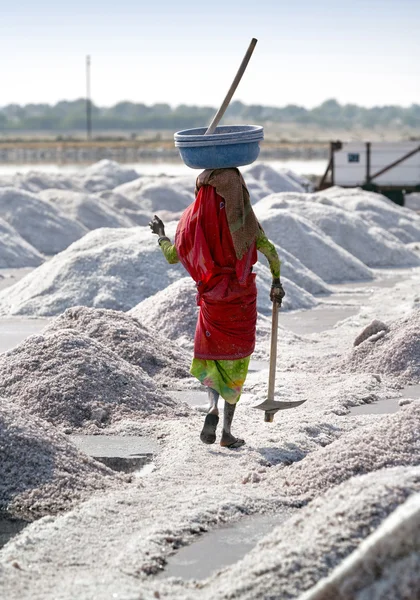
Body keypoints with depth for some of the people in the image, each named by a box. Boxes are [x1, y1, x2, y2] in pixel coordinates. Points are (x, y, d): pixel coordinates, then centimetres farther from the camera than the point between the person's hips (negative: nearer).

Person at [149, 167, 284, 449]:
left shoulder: (193, 217, -3)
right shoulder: (243, 217, -7)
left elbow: (173, 256, 8)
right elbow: (272, 253, -10)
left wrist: (160, 234, 27)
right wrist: (276, 282, 7)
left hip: (212, 298, 1)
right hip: (242, 298, -1)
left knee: (208, 355, 20)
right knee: (236, 362, 9)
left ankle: (213, 406, -8)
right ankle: (227, 431, 8)